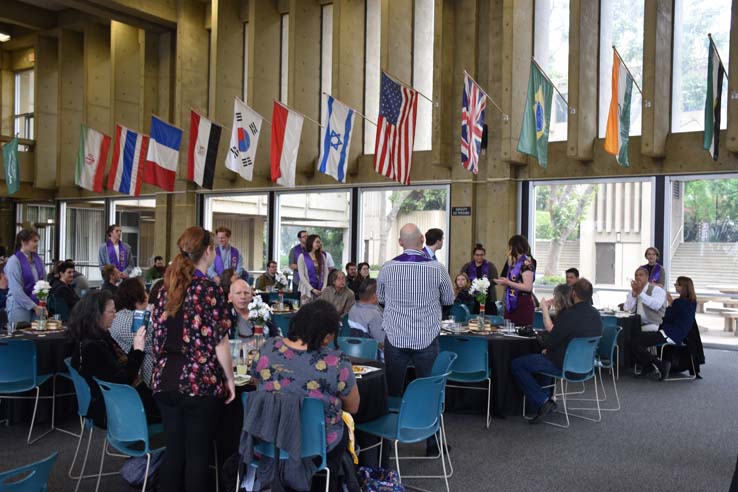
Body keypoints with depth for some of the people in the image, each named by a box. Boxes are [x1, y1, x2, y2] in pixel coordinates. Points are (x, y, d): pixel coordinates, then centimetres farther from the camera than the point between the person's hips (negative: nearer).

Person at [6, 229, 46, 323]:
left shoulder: (38, 260, 8)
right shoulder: (14, 261, -9)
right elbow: (16, 290, -14)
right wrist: (34, 306, -15)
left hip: (38, 306, 5)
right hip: (20, 307, -5)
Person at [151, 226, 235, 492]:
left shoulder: (166, 287, 8)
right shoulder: (209, 288, -11)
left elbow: (159, 335, 12)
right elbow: (218, 341, -12)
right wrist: (229, 379, -2)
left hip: (166, 380, 6)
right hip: (200, 382, -6)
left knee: (173, 451, 13)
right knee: (197, 453, 4)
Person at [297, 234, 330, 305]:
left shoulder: (322, 256, 11)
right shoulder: (302, 257, -1)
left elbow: (326, 273, 7)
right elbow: (302, 276, -5)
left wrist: (324, 288, -6)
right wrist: (312, 289, -11)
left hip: (320, 291, 3)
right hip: (307, 290, -3)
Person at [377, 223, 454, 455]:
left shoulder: (387, 268, -5)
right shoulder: (436, 268, -10)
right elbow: (449, 299, 7)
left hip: (395, 338, 1)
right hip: (427, 339, -1)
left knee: (391, 392, 11)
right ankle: (432, 442, 20)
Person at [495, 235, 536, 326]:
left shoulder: (526, 261, -9)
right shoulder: (516, 262, 14)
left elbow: (528, 287, -17)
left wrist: (508, 283, -14)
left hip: (523, 305, -8)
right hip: (512, 305, 8)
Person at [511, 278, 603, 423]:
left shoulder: (569, 315, -25)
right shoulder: (596, 315, 2)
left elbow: (549, 342, -19)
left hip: (563, 365, -9)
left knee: (516, 364, -2)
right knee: (543, 358, 33)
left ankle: (542, 402, -6)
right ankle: (548, 397, 26)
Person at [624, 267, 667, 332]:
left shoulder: (657, 289, 0)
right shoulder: (631, 292, 14)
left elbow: (656, 305, -21)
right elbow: (627, 310, -1)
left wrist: (641, 293, -22)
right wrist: (634, 294, -12)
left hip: (651, 326, -3)